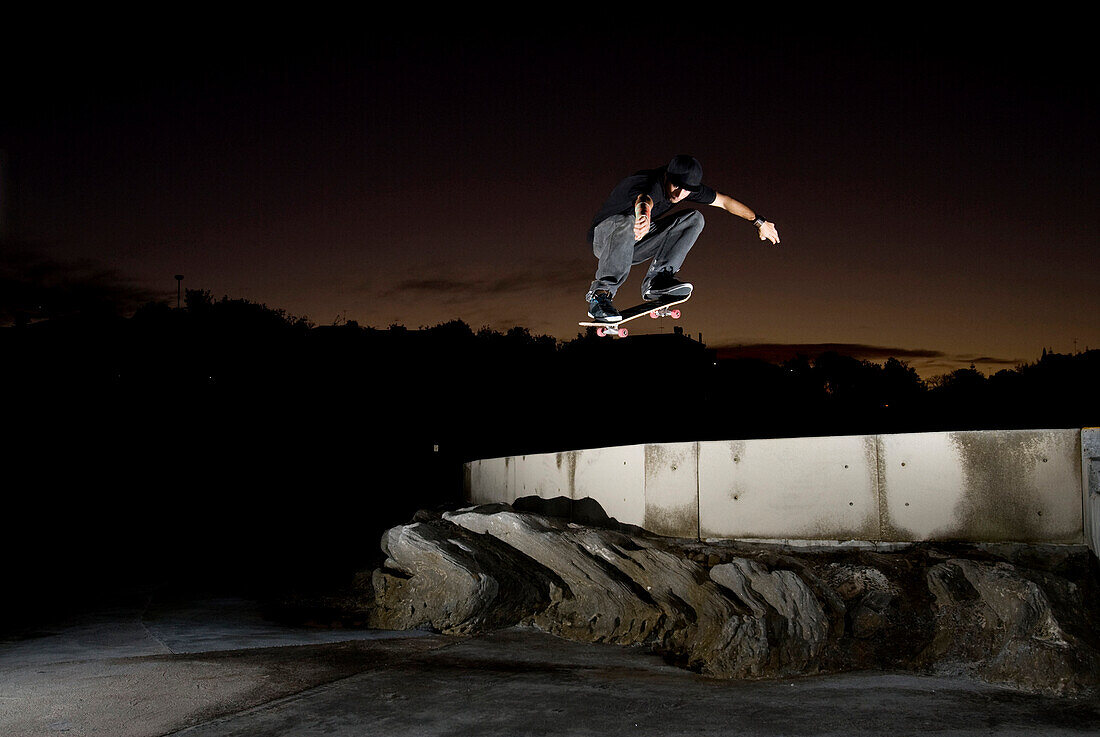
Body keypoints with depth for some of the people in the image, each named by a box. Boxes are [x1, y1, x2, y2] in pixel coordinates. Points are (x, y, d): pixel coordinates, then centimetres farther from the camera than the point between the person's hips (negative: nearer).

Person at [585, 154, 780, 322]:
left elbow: (724, 201, 7)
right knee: (627, 221, -42)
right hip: (604, 237, -7)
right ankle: (600, 294, -39)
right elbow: (644, 201, -56)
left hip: (634, 245, 7)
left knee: (694, 219, -6)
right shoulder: (650, 183, -30)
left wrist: (759, 221, 11)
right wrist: (644, 216, -80)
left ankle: (656, 281, -20)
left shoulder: (687, 186, -6)